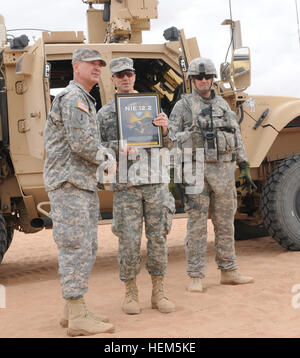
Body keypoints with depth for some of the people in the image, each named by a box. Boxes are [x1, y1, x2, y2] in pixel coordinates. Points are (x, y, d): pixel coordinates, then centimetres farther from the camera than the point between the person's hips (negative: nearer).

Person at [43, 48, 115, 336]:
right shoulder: (72, 97, -11)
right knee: (76, 247, -11)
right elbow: (82, 144, -19)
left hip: (84, 184, 11)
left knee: (86, 248, 12)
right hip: (68, 183, -11)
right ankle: (77, 318, -8)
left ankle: (72, 311, 18)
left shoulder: (85, 100, 23)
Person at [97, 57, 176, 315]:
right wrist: (117, 147, -16)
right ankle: (131, 294, 14)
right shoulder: (104, 114, 8)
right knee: (129, 240, -1)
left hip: (155, 181, 2)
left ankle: (159, 293, 15)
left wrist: (164, 129, -13)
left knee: (158, 237, 4)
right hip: (125, 185, -1)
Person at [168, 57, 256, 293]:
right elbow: (171, 138, -2)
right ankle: (196, 277, 4)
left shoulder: (223, 105, 14)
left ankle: (229, 271, 20)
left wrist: (245, 169, 10)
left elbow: (237, 139, 15)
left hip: (224, 170, 4)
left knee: (226, 223, 10)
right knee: (197, 224, -2)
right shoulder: (183, 106, 2)